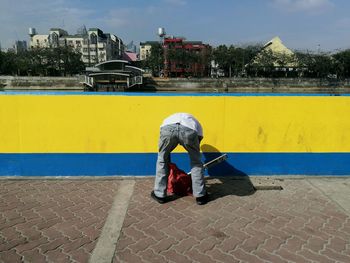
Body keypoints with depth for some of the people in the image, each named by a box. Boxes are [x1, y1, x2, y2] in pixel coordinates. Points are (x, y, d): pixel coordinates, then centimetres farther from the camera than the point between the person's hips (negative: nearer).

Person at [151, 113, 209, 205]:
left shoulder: (170, 118, 47)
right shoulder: (196, 124, 42)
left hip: (168, 127, 1)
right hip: (190, 130, -1)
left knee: (162, 160, 27)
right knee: (196, 162, 25)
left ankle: (159, 195, 34)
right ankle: (200, 196, 32)